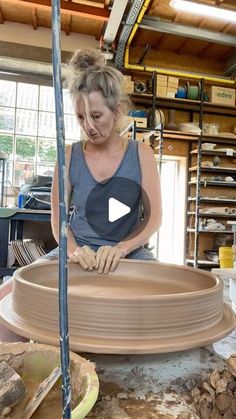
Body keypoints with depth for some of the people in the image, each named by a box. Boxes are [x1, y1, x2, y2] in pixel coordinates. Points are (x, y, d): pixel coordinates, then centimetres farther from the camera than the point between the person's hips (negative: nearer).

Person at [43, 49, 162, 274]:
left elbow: (154, 216, -3)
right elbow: (58, 218, 2)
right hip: (80, 251, 0)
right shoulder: (69, 156, -2)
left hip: (128, 253, 1)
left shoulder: (141, 153, -3)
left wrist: (120, 249, -17)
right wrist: (73, 250, -17)